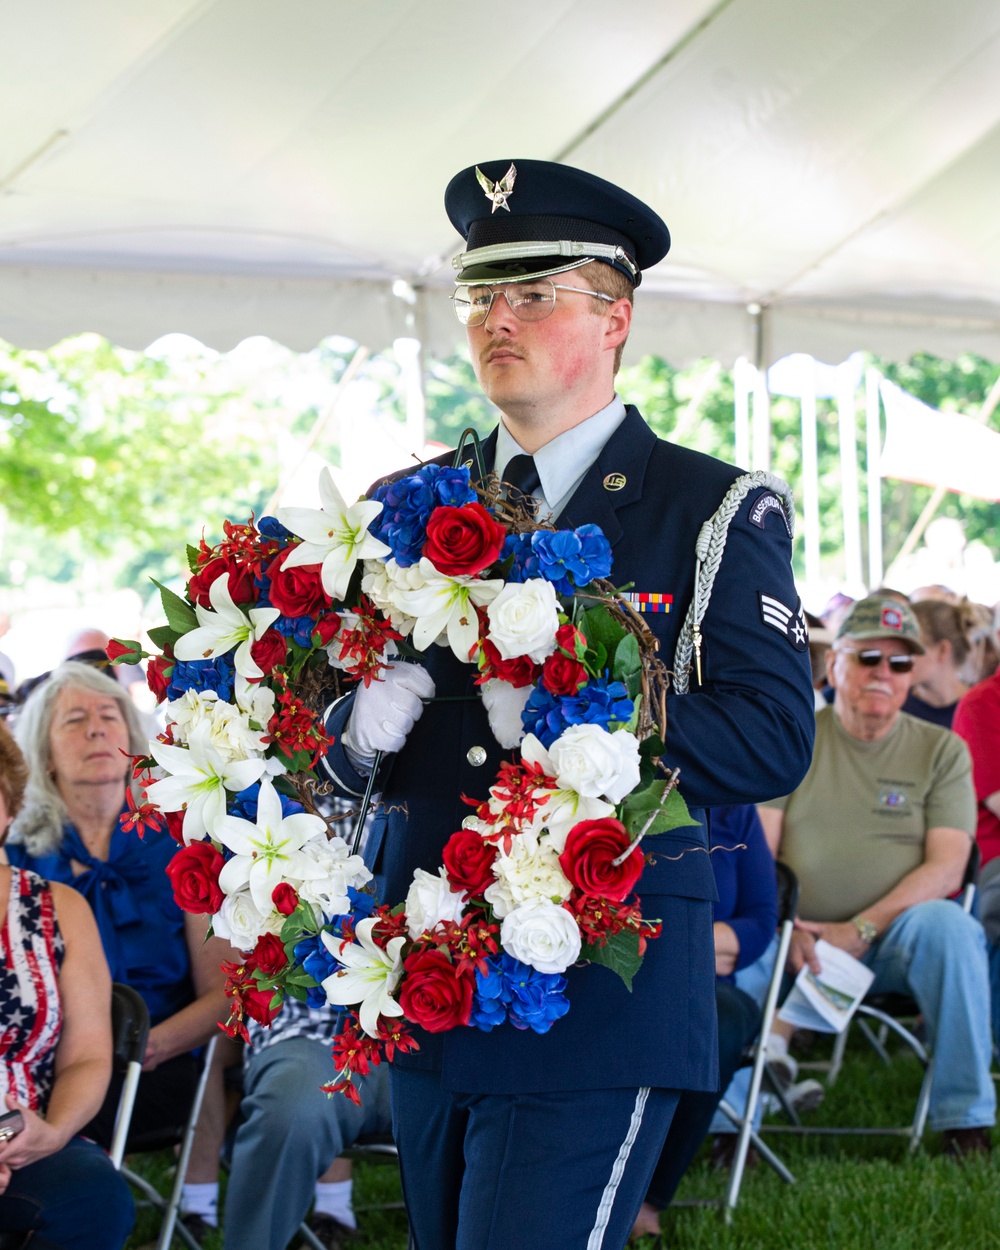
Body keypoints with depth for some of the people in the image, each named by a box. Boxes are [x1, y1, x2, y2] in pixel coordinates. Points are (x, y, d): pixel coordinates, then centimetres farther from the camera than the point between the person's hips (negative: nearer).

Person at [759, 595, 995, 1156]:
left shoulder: (941, 750, 8)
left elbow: (946, 867, -3)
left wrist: (860, 929, -17)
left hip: (897, 939, 0)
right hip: (800, 939, 0)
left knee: (949, 924, -33)